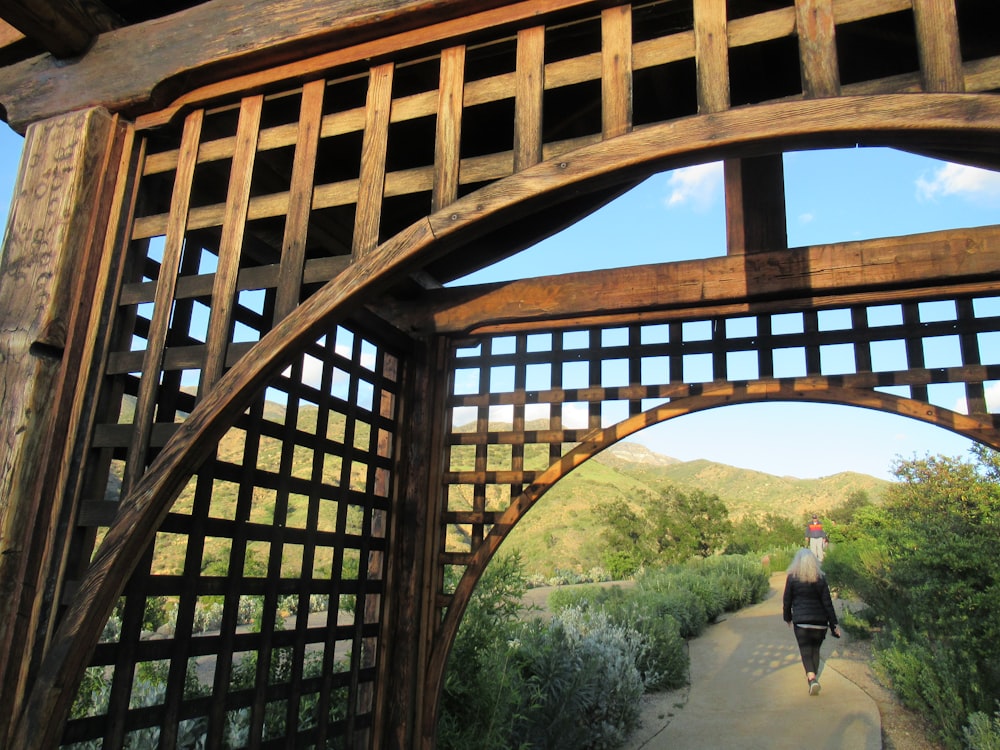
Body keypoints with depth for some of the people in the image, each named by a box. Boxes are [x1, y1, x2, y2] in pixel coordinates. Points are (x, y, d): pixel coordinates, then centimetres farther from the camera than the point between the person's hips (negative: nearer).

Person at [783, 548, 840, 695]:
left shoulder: (792, 578, -4)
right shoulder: (821, 578, -1)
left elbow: (787, 601, 2)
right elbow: (827, 603, -1)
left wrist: (788, 618, 17)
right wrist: (834, 624, 4)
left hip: (801, 621, -2)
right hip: (820, 620, 2)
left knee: (806, 651, 0)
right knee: (816, 649, 18)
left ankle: (812, 679, -21)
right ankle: (813, 677, 24)